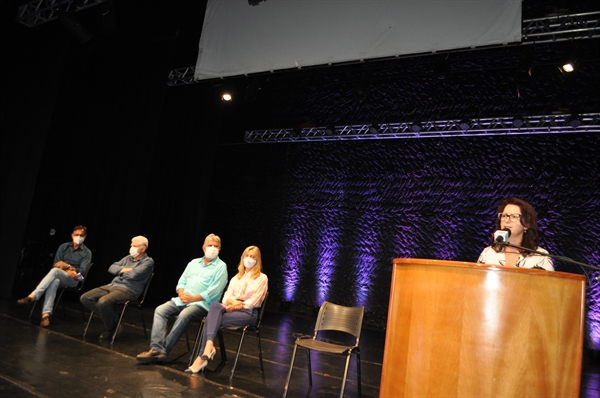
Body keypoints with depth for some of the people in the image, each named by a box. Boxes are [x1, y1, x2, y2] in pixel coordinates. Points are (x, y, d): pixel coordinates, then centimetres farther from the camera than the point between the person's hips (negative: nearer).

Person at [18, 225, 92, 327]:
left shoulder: (87, 253, 5)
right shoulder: (64, 247, 15)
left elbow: (82, 271, -4)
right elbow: (56, 264, 8)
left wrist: (66, 266, -12)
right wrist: (70, 268, -8)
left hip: (72, 280, -2)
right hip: (58, 277, 2)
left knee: (55, 271, -34)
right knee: (55, 281, -37)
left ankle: (32, 296, -42)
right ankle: (46, 314, -50)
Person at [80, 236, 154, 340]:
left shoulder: (148, 261, -4)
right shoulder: (128, 258, 20)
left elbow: (133, 275, -19)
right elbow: (111, 268, 15)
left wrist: (121, 271, 1)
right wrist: (123, 269, -4)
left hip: (128, 290, -9)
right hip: (112, 285, 9)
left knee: (103, 302, -33)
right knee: (85, 298, -4)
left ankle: (110, 329, -5)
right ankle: (113, 318, 1)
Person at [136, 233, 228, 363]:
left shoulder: (221, 266, 0)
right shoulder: (193, 262, 20)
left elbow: (214, 291, -11)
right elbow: (182, 282, 16)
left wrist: (193, 298, -14)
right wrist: (182, 295, -6)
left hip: (201, 304, -6)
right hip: (182, 300, 6)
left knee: (183, 316, -33)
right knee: (160, 310, -16)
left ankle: (164, 350, -24)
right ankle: (156, 348, -24)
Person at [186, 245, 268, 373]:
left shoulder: (262, 278, 5)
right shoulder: (236, 278, 22)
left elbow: (253, 302, -5)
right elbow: (226, 297, 9)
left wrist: (238, 305, -14)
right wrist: (233, 302, -13)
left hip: (248, 312, -5)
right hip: (232, 308, 5)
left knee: (211, 320, -28)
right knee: (215, 306, -33)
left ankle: (202, 356, -28)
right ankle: (209, 346, -45)